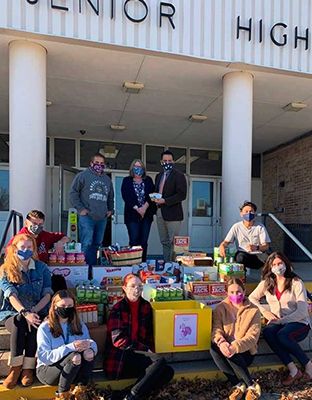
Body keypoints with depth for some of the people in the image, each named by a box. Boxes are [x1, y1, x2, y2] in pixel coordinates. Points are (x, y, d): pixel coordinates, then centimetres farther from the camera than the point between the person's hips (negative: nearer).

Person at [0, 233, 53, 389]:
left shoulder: (41, 267, 6)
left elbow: (47, 294, -1)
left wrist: (33, 311, -19)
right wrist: (25, 313, -30)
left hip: (37, 312, 1)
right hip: (13, 313, 0)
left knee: (35, 326, -32)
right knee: (19, 324, -33)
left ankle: (28, 368, -22)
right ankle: (16, 367, -24)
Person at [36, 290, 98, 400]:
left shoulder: (80, 326, 4)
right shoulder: (45, 328, -11)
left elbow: (90, 343, -5)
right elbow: (43, 356, -21)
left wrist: (90, 347, -31)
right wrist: (71, 347, -33)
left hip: (74, 371, 4)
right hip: (47, 369, -4)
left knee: (89, 353, -27)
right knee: (75, 356, -33)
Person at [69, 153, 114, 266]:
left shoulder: (107, 179, 19)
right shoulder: (83, 175, 1)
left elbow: (110, 197, 29)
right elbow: (73, 193, -3)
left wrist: (110, 209, 17)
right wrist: (80, 208, -9)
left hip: (102, 218, 6)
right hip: (87, 217, -6)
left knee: (97, 244, 10)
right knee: (87, 244, -11)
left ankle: (94, 266, 18)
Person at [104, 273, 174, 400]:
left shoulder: (146, 306, 9)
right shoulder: (118, 309, -7)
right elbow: (118, 340, -13)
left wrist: (149, 352, -2)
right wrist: (145, 349, -15)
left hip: (139, 355, 6)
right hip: (119, 357, -6)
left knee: (168, 372, -16)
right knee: (159, 361, -25)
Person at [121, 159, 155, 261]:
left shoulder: (148, 180, 14)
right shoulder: (126, 181, 8)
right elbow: (126, 196, -4)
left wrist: (145, 207, -14)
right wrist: (137, 209, -14)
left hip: (147, 214, 2)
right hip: (132, 215, -2)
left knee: (144, 241, 2)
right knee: (134, 241, -9)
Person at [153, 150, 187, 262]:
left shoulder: (178, 175, -5)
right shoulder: (159, 176, 17)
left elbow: (182, 195, -14)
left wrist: (165, 201, -20)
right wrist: (154, 198, 1)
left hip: (173, 214, -7)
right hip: (160, 213, 7)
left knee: (173, 243, -4)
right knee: (164, 242, 12)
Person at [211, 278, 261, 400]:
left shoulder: (253, 310, -6)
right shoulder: (221, 308, 0)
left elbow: (252, 337, -16)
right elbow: (216, 329, -10)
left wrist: (235, 346, -34)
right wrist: (221, 342, -34)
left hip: (244, 351, -2)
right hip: (226, 348, 3)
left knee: (232, 355, -35)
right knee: (214, 347, -31)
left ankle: (252, 386, -10)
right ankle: (239, 384, -15)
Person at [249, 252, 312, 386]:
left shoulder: (296, 283, -5)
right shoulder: (267, 283, 7)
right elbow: (252, 298, 13)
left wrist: (281, 320, -18)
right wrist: (264, 311, -4)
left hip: (299, 323, -3)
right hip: (277, 322, 4)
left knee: (282, 335, -35)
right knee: (267, 332, -30)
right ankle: (293, 371, -22)